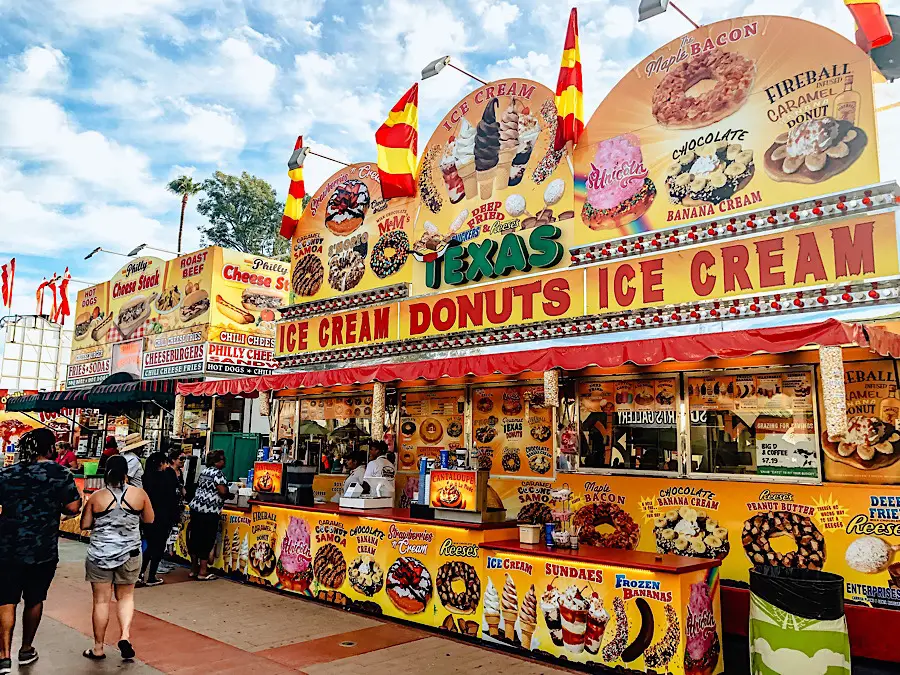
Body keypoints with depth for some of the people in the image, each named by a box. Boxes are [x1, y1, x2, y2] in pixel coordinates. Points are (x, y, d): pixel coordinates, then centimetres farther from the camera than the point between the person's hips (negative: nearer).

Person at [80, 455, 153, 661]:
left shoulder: (97, 496, -9)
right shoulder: (139, 494, -8)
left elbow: (84, 525, -1)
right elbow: (149, 520, 4)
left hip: (99, 554, -1)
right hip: (129, 554, 1)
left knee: (101, 600, 9)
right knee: (126, 596, 17)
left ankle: (98, 648, 18)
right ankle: (125, 635, -1)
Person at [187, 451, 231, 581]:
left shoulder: (204, 472, 15)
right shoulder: (218, 473, -12)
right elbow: (223, 491, -21)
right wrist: (229, 495, 1)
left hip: (196, 507, 9)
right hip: (209, 511, -8)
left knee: (195, 538, 13)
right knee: (207, 540, -1)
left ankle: (194, 569, 22)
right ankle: (202, 572, 3)